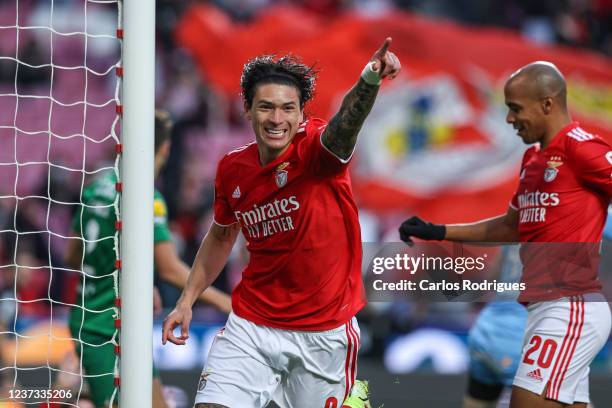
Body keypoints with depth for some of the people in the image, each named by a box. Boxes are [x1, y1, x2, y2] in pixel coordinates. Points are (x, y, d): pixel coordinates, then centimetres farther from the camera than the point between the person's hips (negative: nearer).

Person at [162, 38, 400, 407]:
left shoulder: (316, 150, -15)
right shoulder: (232, 169, 0)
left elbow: (345, 124, -39)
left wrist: (370, 80, -61)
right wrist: (187, 301, 17)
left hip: (324, 333, -3)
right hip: (250, 327, 3)